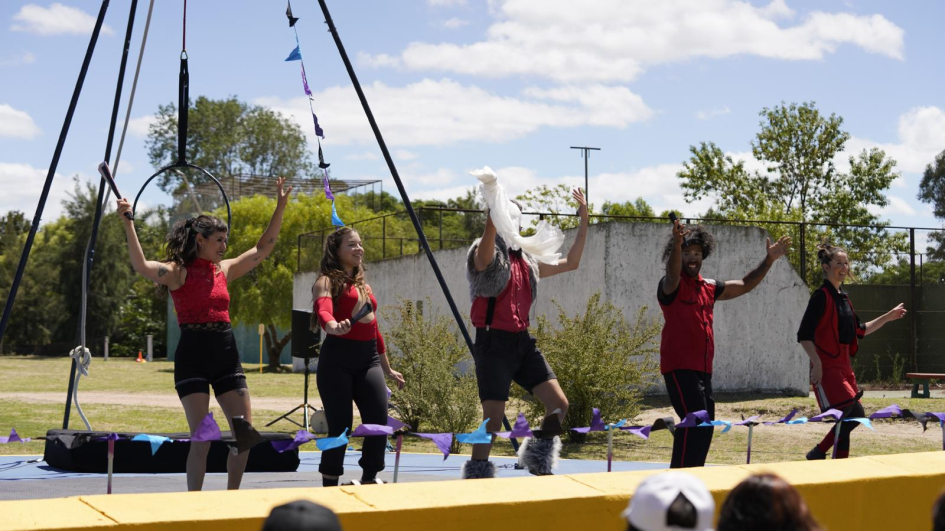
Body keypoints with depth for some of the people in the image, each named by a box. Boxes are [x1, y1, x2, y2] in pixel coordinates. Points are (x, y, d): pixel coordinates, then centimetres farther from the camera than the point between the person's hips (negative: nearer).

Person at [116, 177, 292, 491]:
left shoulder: (224, 270, 13)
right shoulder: (178, 271, -6)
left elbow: (263, 249, 19)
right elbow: (141, 267, -25)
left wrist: (280, 207, 15)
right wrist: (128, 224, -35)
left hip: (226, 356, 7)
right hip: (193, 356, -6)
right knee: (202, 438, -9)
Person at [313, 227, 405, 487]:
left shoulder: (364, 286, 23)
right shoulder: (327, 282, 0)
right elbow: (323, 311, -22)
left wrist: (387, 369, 30)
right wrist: (334, 327, -45)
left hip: (368, 359, 6)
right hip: (338, 359, -6)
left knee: (379, 421, -8)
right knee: (340, 426, -8)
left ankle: (369, 478, 7)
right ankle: (330, 486, 4)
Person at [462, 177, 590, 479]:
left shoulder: (527, 262, 16)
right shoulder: (486, 254, -6)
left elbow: (571, 263, 22)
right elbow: (491, 228, -31)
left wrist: (584, 221, 19)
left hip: (522, 342, 7)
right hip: (494, 343, -7)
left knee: (559, 404, -3)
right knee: (494, 418, -8)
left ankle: (539, 462, 17)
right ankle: (476, 476, 7)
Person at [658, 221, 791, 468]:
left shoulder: (709, 287, 16)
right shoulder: (672, 286, -6)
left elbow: (744, 286, 26)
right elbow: (672, 275, -31)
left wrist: (769, 260, 18)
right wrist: (677, 244, -49)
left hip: (703, 369, 8)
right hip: (679, 367, -8)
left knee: (705, 427, 10)